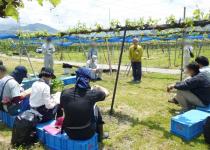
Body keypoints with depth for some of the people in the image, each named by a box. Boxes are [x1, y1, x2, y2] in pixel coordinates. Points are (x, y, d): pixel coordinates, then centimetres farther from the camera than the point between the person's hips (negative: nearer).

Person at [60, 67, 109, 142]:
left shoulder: (64, 93, -10)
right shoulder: (92, 94, -16)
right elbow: (107, 93, 7)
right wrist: (98, 87, 28)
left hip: (69, 133, 3)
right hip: (87, 134, -2)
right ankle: (100, 134, 38)